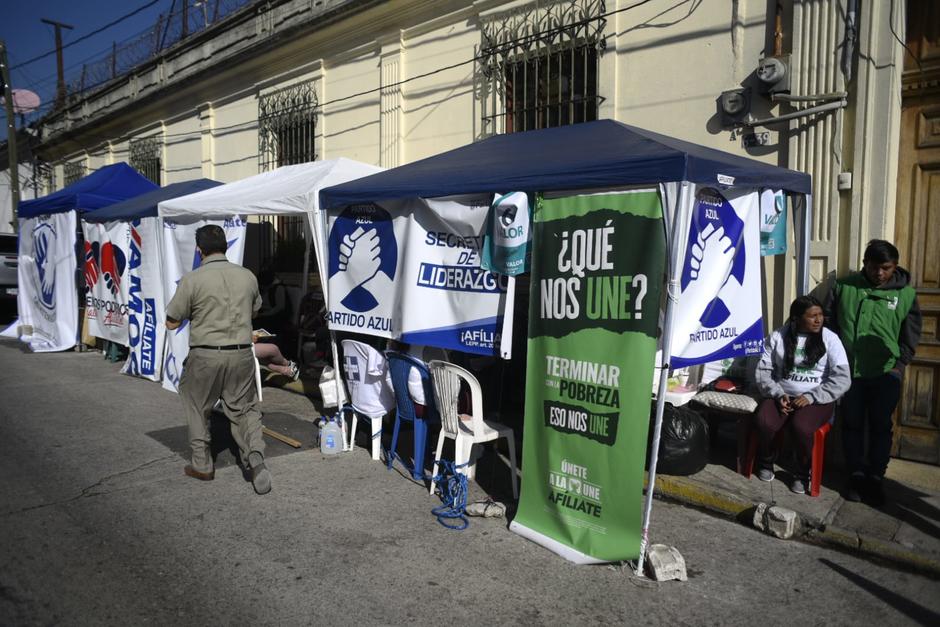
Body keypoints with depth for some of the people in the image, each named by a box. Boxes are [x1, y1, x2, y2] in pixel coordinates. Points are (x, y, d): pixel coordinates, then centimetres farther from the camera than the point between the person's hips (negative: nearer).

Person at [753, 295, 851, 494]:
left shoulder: (830, 339, 0)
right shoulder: (778, 336, 3)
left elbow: (842, 379, -6)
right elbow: (763, 371, 4)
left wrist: (811, 397, -16)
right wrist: (778, 394, -13)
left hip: (816, 399, -1)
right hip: (781, 396, 1)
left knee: (802, 427, -33)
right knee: (764, 423, -29)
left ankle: (803, 473, -4)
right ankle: (766, 463, 2)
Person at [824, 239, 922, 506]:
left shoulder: (905, 294, 2)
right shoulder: (844, 286, 2)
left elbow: (911, 334, 4)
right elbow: (828, 320, 6)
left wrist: (900, 363, -6)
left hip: (885, 373, 0)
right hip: (849, 370, 1)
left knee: (880, 426, 6)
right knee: (852, 424, 8)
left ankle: (876, 478, 18)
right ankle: (857, 475, 21)